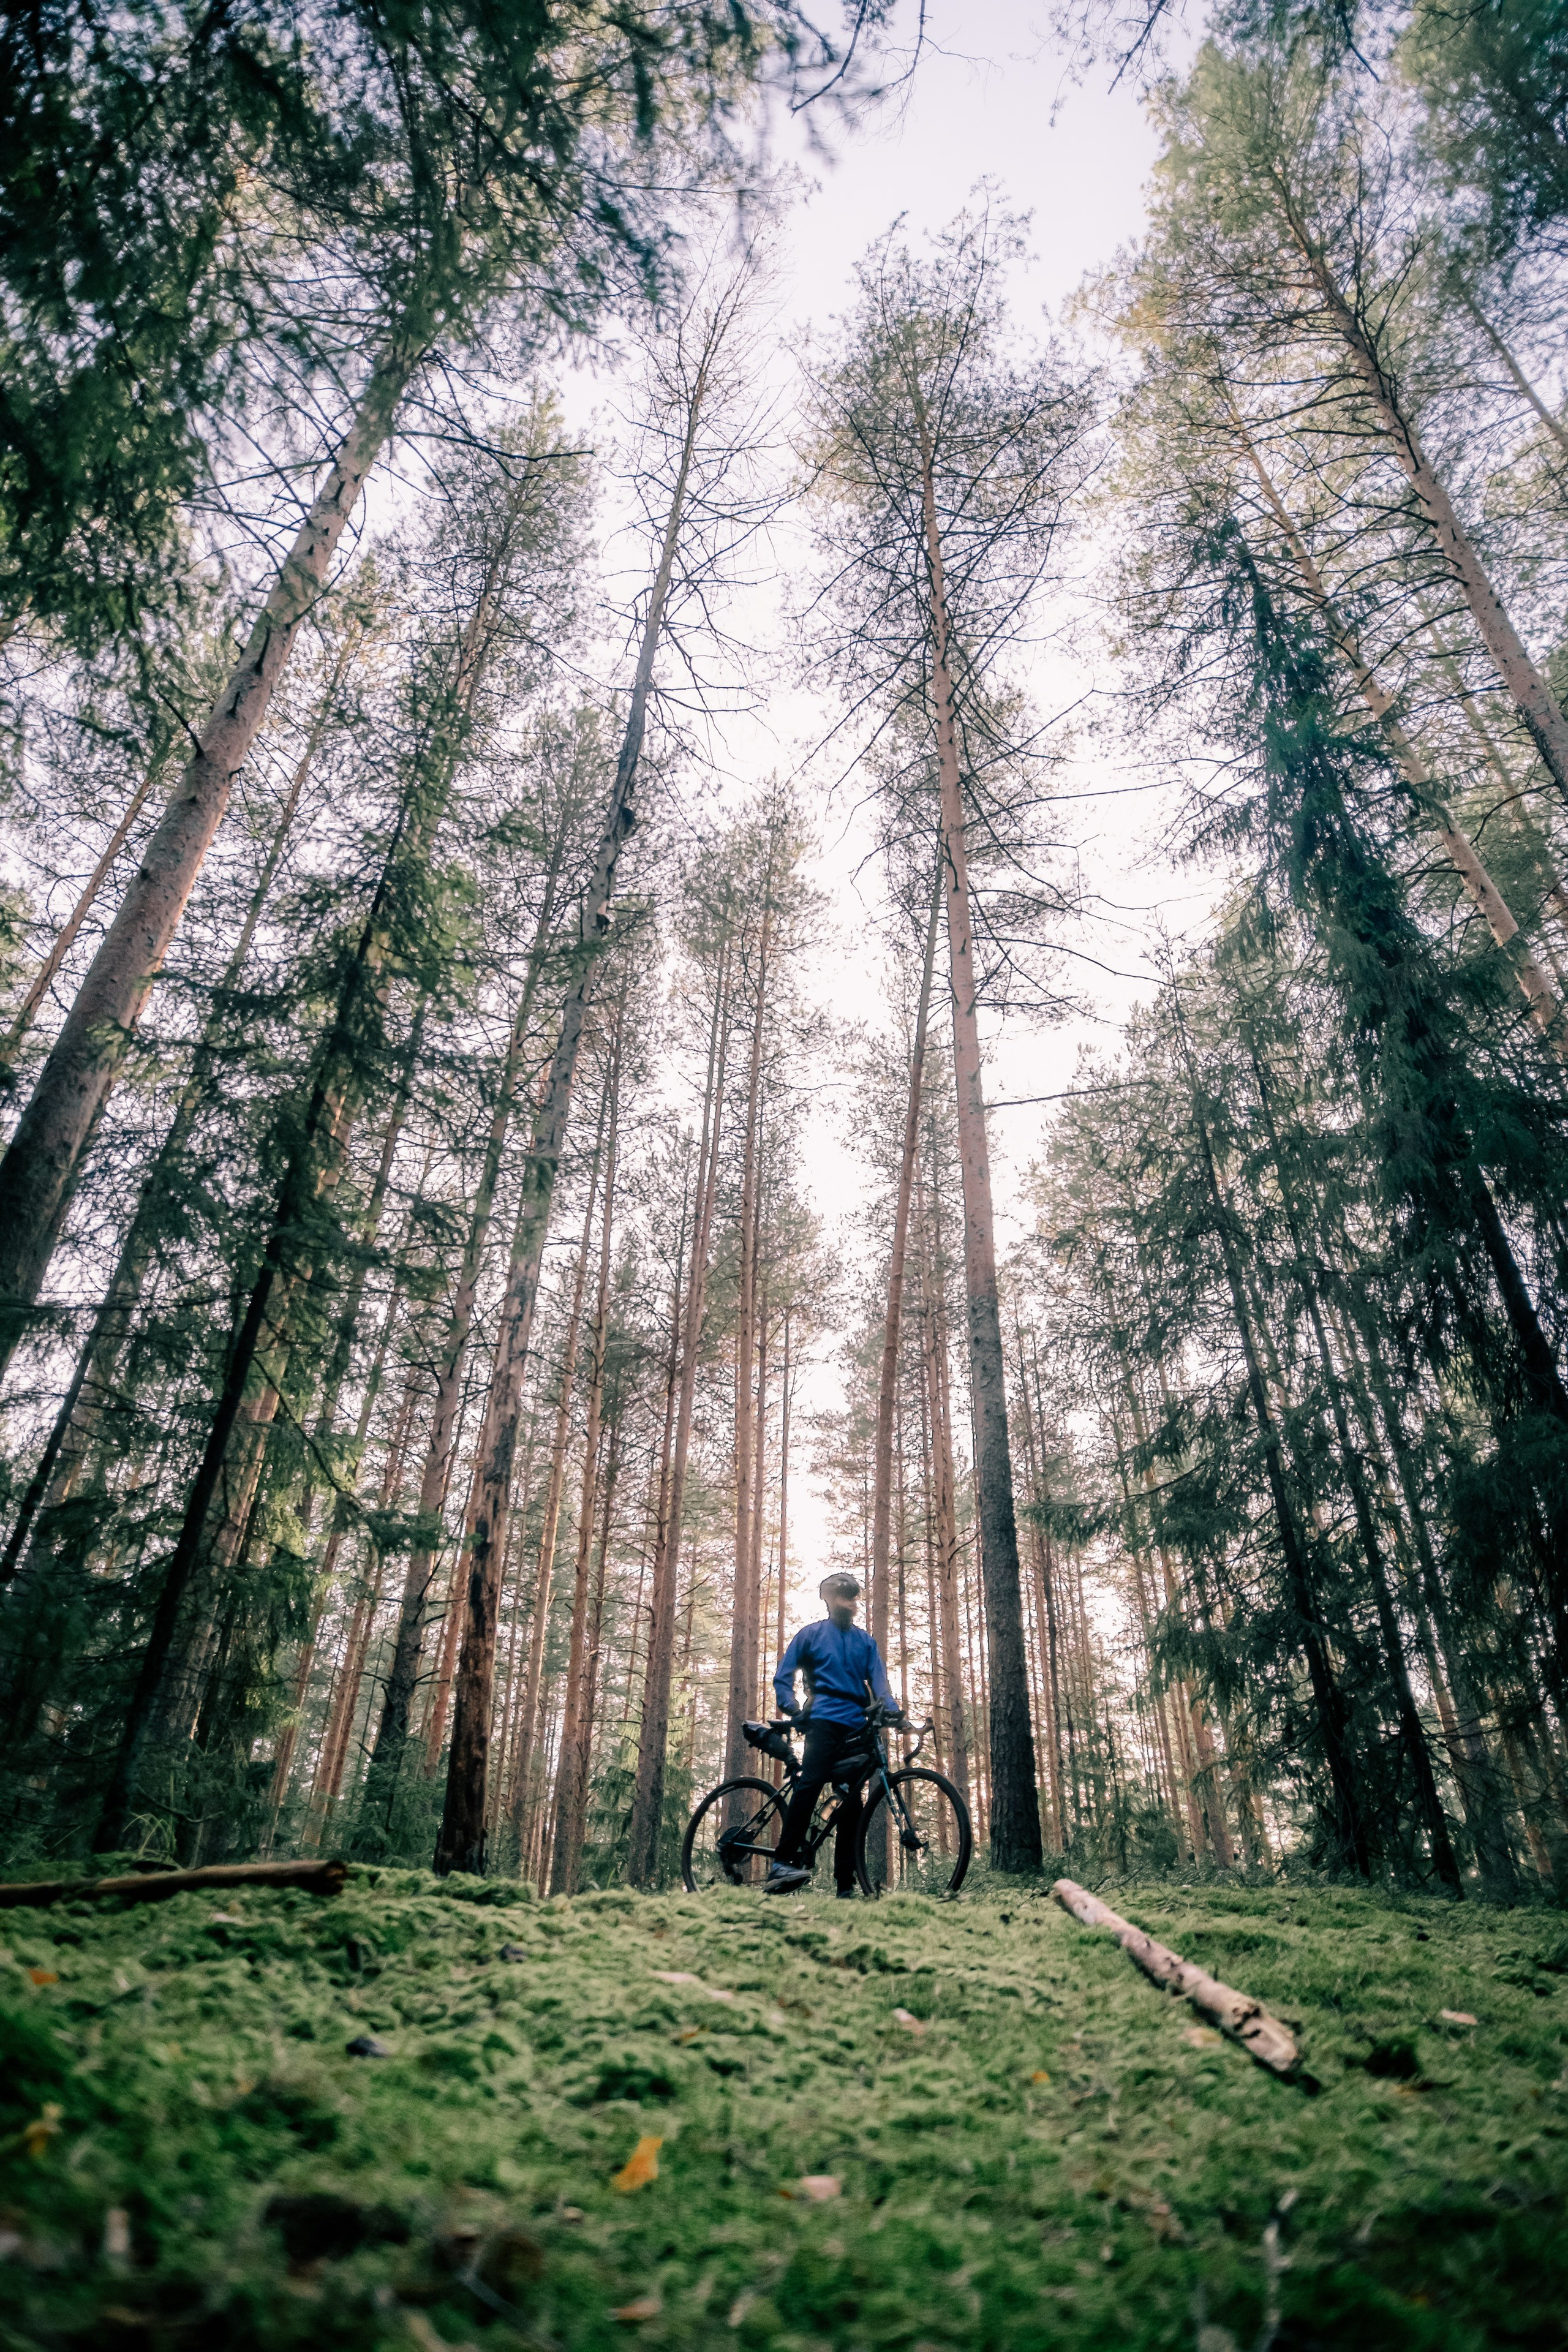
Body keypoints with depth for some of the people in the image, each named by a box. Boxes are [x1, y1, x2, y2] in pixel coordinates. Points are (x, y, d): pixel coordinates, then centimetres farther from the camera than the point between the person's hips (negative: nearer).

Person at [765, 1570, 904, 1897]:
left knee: (852, 1800, 1)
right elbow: (782, 1677, 6)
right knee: (810, 1784, -22)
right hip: (824, 1722, -4)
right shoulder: (811, 1634, 9)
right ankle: (782, 1864, -24)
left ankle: (846, 1884, 4)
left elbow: (879, 1680, 8)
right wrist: (793, 1710, -11)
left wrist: (892, 1709, -11)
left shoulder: (866, 1641, 18)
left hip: (857, 1727, 4)